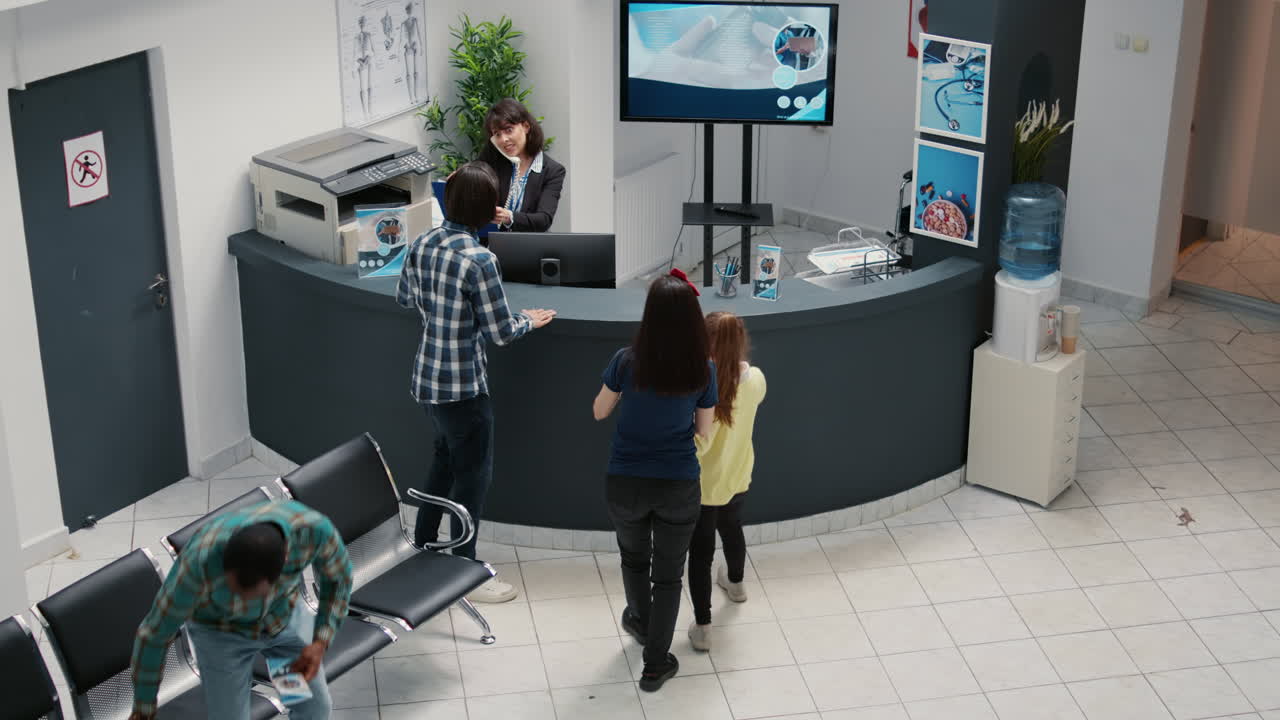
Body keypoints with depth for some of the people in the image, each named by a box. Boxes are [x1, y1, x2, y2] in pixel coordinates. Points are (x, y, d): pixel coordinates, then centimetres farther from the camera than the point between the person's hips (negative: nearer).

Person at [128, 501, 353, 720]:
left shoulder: (313, 526, -42)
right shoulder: (201, 560, -47)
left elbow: (338, 575, -16)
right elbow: (154, 631, -27)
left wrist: (320, 645, -26)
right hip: (220, 625, -2)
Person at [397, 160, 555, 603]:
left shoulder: (423, 245, 0)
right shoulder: (477, 260, -24)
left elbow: (405, 297, 17)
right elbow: (500, 333, -19)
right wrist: (529, 321, 1)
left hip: (426, 378, 8)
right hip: (462, 385, -8)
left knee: (446, 460, 26)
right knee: (473, 474, 7)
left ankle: (421, 548, 38)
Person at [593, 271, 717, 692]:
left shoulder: (627, 362, -16)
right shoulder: (703, 370, -12)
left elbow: (599, 411, 0)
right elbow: (704, 430, 1)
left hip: (626, 483, 0)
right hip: (678, 485, 0)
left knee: (634, 555, 29)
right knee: (668, 574, 15)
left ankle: (641, 622, 53)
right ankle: (655, 666, 22)